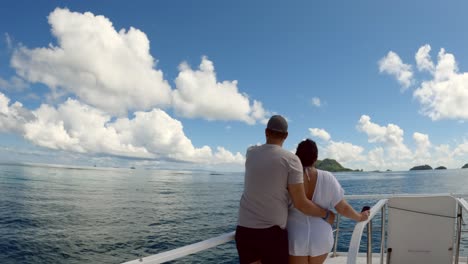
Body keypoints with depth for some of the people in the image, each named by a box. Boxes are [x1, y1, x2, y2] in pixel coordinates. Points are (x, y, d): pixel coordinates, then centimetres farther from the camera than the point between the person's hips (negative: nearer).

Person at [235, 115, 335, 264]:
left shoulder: (251, 153, 5)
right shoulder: (291, 159, -8)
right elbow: (300, 204, -9)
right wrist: (326, 215, 8)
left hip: (244, 230, 4)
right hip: (272, 233, -4)